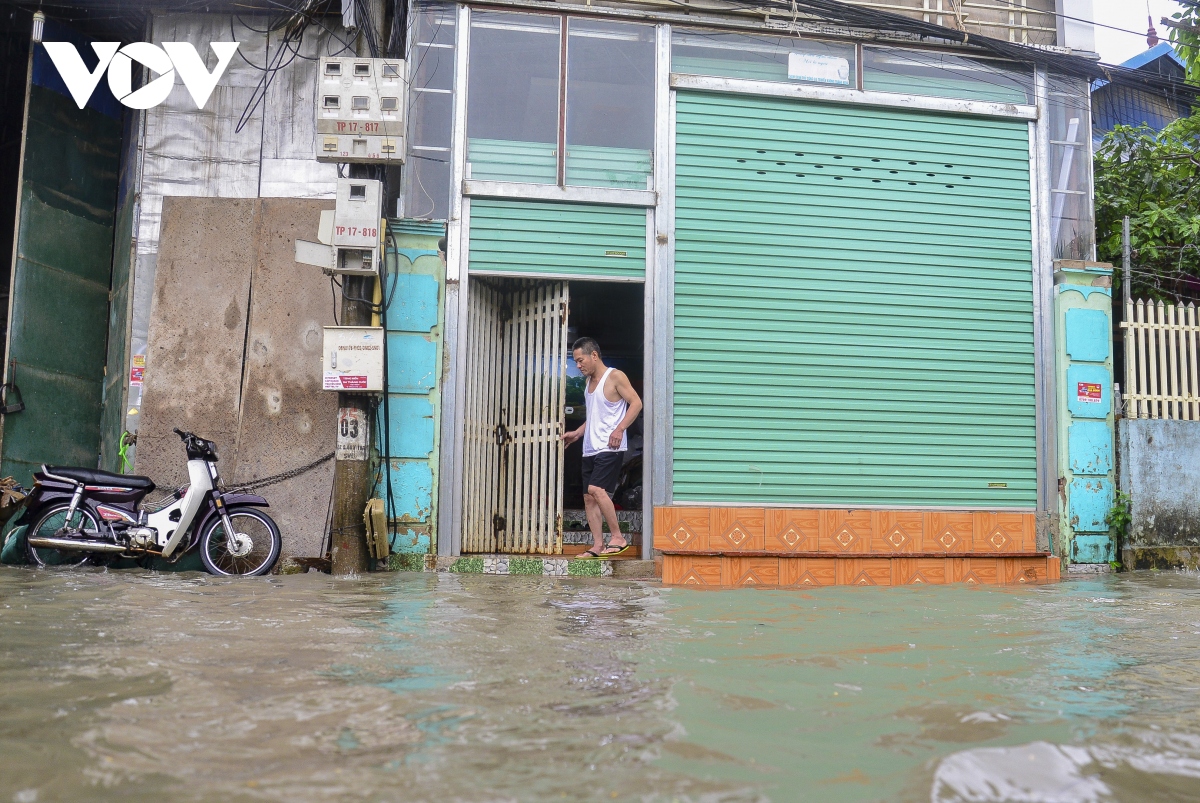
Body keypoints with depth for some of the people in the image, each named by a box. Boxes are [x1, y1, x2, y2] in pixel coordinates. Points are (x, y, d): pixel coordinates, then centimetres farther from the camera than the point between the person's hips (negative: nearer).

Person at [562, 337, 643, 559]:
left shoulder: (615, 377, -5)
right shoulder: (589, 382, 20)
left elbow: (636, 403, -11)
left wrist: (619, 429, -21)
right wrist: (577, 433, 16)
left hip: (609, 447, -9)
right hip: (590, 448, 9)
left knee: (596, 488, -22)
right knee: (589, 497, 3)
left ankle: (618, 537, -16)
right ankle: (598, 546, 5)